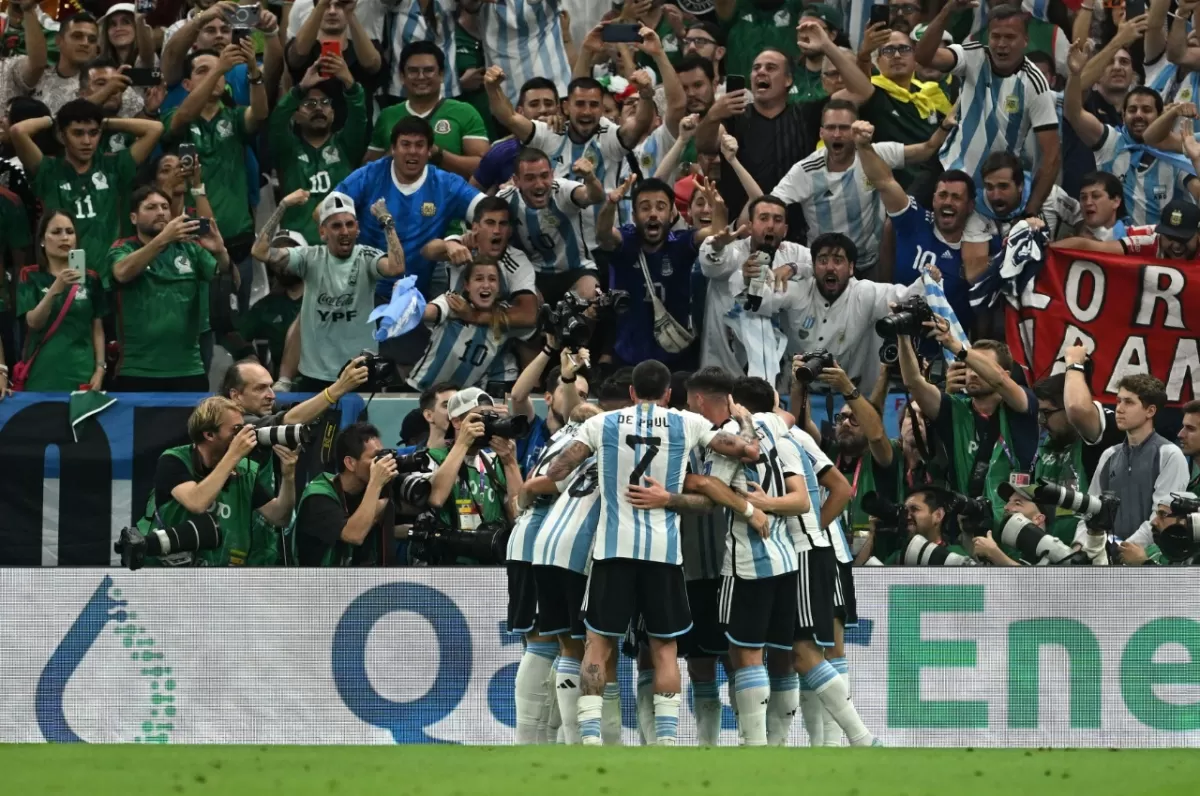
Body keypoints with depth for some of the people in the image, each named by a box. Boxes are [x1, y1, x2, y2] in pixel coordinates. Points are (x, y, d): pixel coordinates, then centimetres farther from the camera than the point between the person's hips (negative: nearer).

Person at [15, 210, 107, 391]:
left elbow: (97, 329, 10)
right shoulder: (30, 277, 2)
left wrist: (100, 369, -1)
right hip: (42, 376, -2)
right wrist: (56, 287, -24)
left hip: (81, 375, 2)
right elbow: (34, 322, -11)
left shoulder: (90, 278, 8)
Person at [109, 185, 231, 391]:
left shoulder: (189, 249, 9)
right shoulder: (122, 250, 2)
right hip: (137, 372, -2)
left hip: (189, 371, 2)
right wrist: (163, 239, -33)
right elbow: (123, 273, -20)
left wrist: (220, 252, -22)